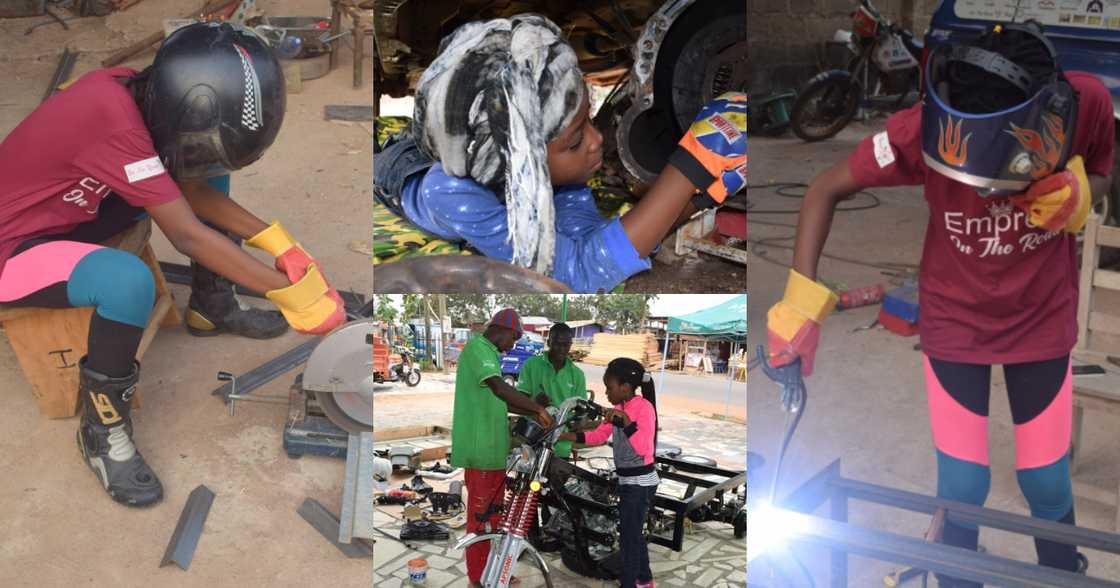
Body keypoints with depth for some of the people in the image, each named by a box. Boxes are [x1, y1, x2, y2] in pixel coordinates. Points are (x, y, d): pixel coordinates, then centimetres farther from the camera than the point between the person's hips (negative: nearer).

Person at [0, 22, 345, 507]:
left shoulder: (137, 91, -10)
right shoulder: (115, 120, -35)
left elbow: (191, 189, 1)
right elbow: (187, 236, -30)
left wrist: (279, 244, -9)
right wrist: (289, 293, -24)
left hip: (71, 210, 9)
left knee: (204, 170, 4)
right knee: (130, 281, -37)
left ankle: (211, 306, 21)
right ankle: (102, 428, -13)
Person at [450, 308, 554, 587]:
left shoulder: (487, 354, 20)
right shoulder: (477, 348, -13)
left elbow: (501, 401, 24)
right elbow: (500, 388, -28)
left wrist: (535, 415, 14)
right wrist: (540, 409, -22)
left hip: (492, 447, 10)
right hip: (481, 448, -10)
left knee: (493, 512, 17)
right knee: (480, 515, -5)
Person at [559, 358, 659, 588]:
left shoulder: (643, 407, -19)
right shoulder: (620, 408, 6)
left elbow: (644, 448, -30)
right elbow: (597, 436, 10)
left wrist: (626, 421, -40)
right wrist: (563, 435, 3)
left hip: (640, 483, -9)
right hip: (628, 480, 9)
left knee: (628, 535, -3)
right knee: (634, 532, 20)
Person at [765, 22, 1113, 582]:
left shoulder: (1085, 103, -27)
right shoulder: (925, 128, -31)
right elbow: (825, 189, -17)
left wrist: (1079, 193, -28)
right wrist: (801, 302, -24)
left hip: (1042, 319, 1)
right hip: (952, 321, -1)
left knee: (1046, 482, 12)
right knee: (962, 487, 3)